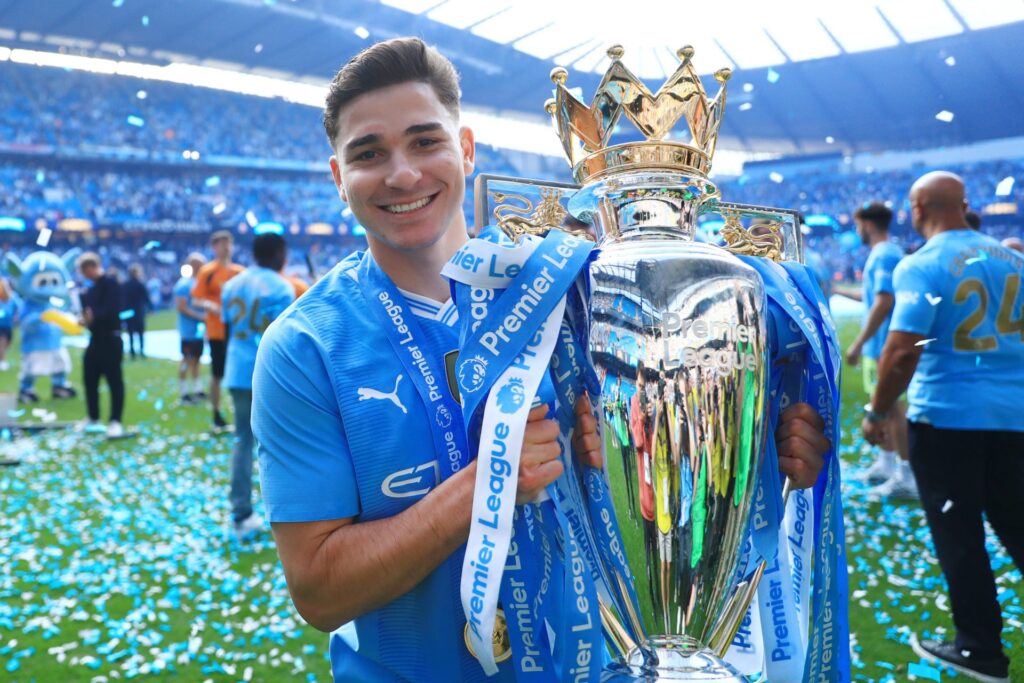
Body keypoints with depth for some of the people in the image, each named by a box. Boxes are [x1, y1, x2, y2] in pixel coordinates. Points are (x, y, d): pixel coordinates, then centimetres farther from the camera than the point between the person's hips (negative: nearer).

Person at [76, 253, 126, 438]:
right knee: (90, 379, 12)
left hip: (110, 339, -9)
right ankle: (93, 419, 25)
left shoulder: (110, 283, -10)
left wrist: (93, 317, -32)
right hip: (95, 339, 9)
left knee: (114, 380, -5)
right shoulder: (92, 288, 17)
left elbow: (111, 310, -23)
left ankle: (115, 422, -4)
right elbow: (90, 309, 19)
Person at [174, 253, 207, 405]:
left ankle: (197, 390, 20)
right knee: (187, 360, -4)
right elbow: (181, 307, -18)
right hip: (189, 330, -8)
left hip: (199, 329, 8)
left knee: (196, 359, 13)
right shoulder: (184, 284, -13)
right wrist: (200, 316, -20)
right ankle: (184, 394, 2)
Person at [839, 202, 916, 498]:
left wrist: (858, 343, -23)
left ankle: (907, 476, 1)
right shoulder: (886, 253, 14)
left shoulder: (884, 255, -16)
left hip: (883, 344, -10)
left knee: (890, 407, -5)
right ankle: (887, 464, 27)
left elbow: (883, 302, -25)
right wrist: (839, 291, 35)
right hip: (881, 344, 10)